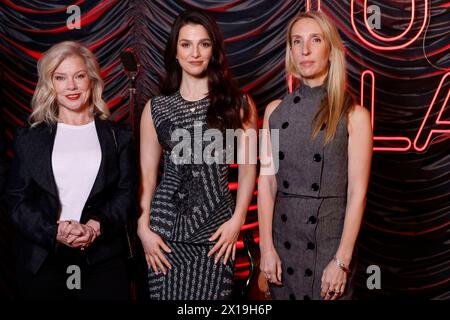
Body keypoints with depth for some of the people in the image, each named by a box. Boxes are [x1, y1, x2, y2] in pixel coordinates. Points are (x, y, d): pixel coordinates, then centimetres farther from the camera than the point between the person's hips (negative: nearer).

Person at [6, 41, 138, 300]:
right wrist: (55, 231, -14)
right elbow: (18, 199, 2)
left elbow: (127, 193, 1)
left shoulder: (118, 137, 8)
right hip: (43, 259, 0)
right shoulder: (29, 138, 8)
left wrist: (97, 226, -16)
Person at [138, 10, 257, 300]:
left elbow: (248, 167, 2)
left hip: (215, 225, -1)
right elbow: (147, 174, 6)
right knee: (165, 293, 6)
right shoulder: (156, 108, 6)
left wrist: (237, 220, -7)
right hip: (166, 223, 1)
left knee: (210, 294, 1)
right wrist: (143, 228, -2)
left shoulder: (238, 105, 4)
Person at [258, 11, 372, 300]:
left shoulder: (354, 115, -6)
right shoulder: (275, 111, 3)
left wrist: (342, 260, -13)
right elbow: (267, 181, 1)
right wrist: (266, 246, -4)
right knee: (283, 294, 16)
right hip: (283, 236, 3)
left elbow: (357, 192, -9)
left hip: (330, 237, -3)